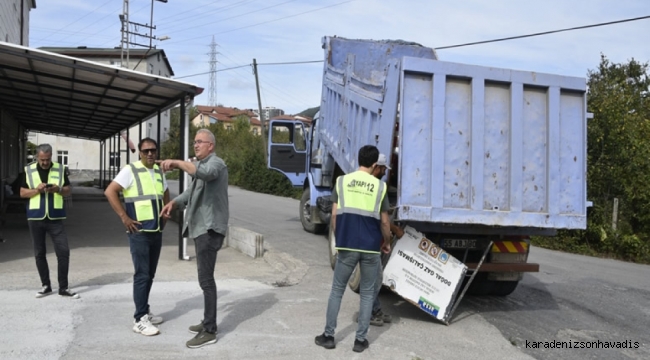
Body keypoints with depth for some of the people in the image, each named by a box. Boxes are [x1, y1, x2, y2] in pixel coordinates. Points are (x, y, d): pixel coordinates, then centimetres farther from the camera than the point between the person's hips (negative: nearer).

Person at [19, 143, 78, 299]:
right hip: (36, 218, 1)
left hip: (55, 218, 0)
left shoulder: (60, 169, 3)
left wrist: (58, 189, -15)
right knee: (39, 253, 8)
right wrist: (36, 190, -16)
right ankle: (46, 286, 20)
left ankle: (63, 288, 3)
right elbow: (22, 193, 3)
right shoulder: (29, 170, 3)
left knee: (63, 251, -6)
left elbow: (68, 191, 6)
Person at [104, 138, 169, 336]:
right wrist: (124, 217, -17)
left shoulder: (159, 172, 12)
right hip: (139, 232, -7)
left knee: (150, 275, 13)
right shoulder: (130, 170, -9)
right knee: (142, 275, -6)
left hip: (157, 231, 7)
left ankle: (145, 312, 25)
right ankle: (140, 320, -1)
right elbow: (110, 192, -16)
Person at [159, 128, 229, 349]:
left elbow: (206, 173, -36)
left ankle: (210, 331, -5)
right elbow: (192, 191, 28)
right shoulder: (201, 164, 21)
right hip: (201, 227, 10)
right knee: (205, 277, 16)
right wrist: (173, 202, 11)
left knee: (206, 278, -10)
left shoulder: (215, 163, -11)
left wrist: (177, 163, -41)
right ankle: (208, 322, 26)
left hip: (210, 228, -10)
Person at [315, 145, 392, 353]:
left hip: (347, 246, 1)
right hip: (371, 248, 0)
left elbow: (334, 216, 1)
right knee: (367, 293, 12)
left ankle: (328, 336, 19)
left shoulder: (342, 181, 1)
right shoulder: (380, 186, -1)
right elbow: (384, 222, 2)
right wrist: (386, 242, 19)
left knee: (337, 290, 14)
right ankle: (360, 340, 15)